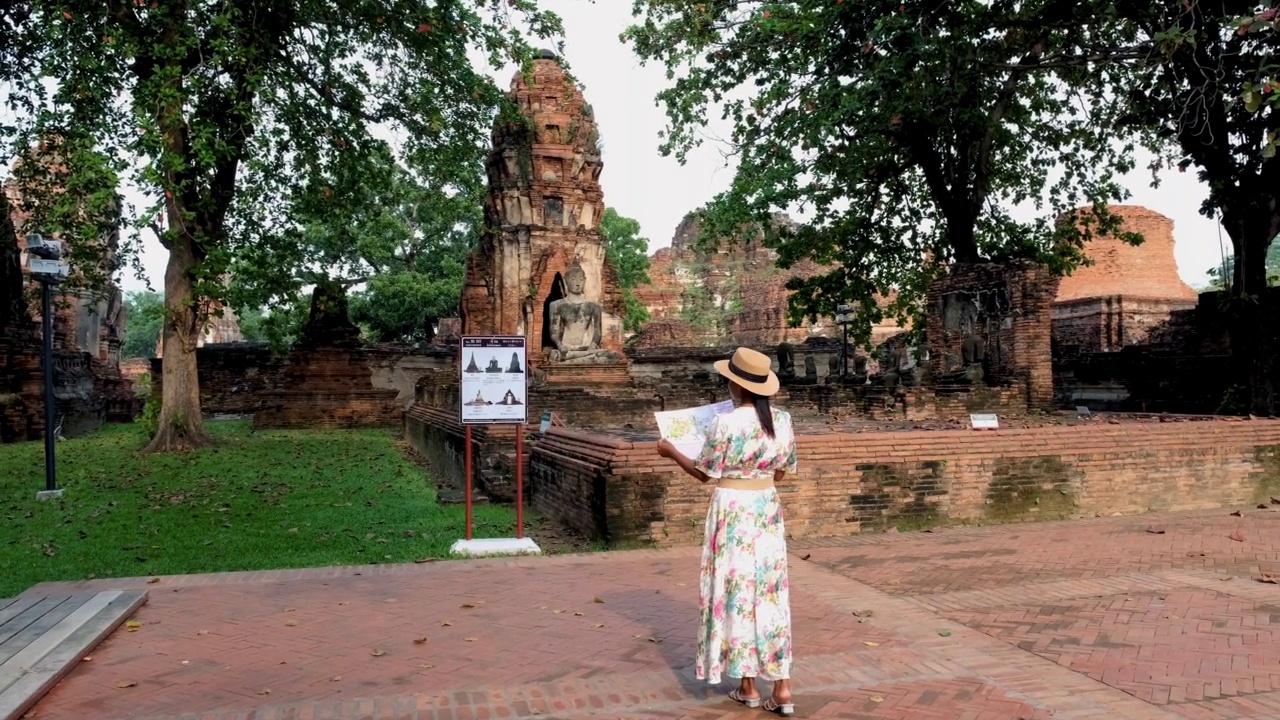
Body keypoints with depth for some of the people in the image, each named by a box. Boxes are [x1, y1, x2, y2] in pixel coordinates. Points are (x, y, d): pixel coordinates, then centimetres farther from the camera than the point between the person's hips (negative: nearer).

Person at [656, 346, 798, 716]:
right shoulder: (782, 420, 0)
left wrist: (671, 451, 9)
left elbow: (703, 472, -6)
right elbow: (782, 471, 10)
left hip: (733, 510, -5)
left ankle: (748, 687, 16)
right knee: (771, 592, 9)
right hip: (767, 509, 5)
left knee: (737, 590, 6)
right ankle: (782, 688, 10)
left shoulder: (725, 423, -17)